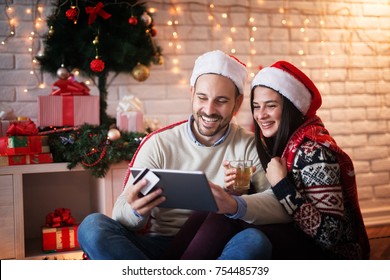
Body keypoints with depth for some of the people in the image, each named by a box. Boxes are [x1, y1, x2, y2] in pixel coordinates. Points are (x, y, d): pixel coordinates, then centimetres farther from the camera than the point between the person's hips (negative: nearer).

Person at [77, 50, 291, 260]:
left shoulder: (249, 146, 3)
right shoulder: (158, 144, 3)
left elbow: (282, 205, -12)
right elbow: (122, 212, -3)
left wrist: (235, 206, -32)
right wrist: (136, 211, -28)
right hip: (159, 247, 1)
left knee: (255, 242, -33)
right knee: (92, 226, -23)